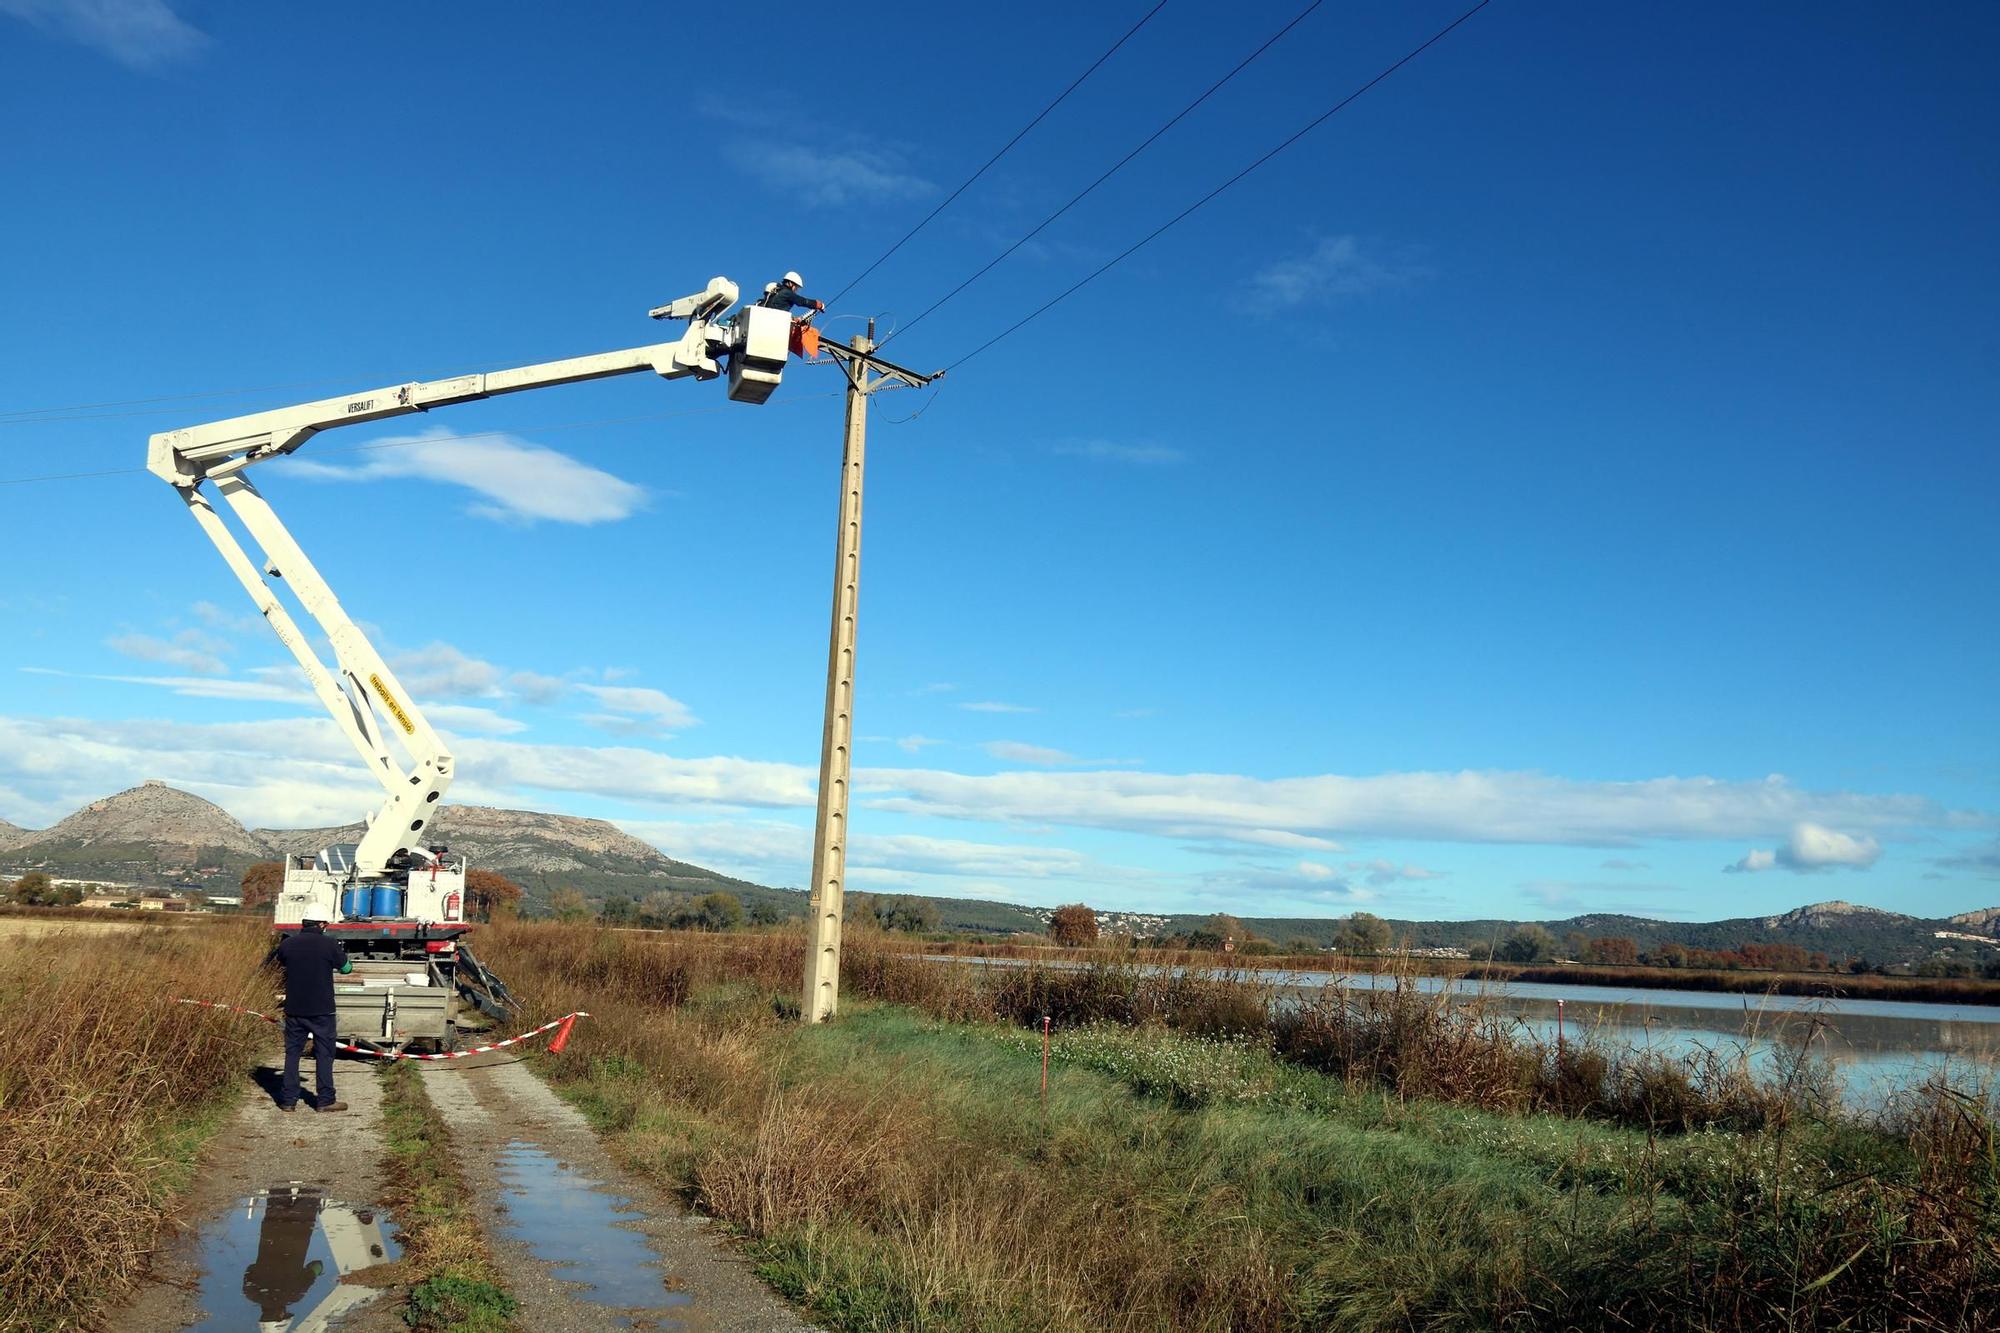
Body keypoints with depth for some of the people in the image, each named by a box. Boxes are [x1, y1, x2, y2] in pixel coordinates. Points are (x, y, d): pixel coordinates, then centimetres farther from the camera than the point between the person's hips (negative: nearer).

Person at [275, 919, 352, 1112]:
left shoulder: (287, 945, -4)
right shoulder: (329, 945, -13)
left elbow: (281, 960, 19)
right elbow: (346, 968, 1)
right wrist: (341, 952, 19)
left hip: (294, 1009, 3)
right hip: (321, 1010, -3)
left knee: (292, 1053, 13)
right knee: (324, 1054, 7)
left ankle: (288, 1100, 15)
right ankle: (325, 1100, 9)